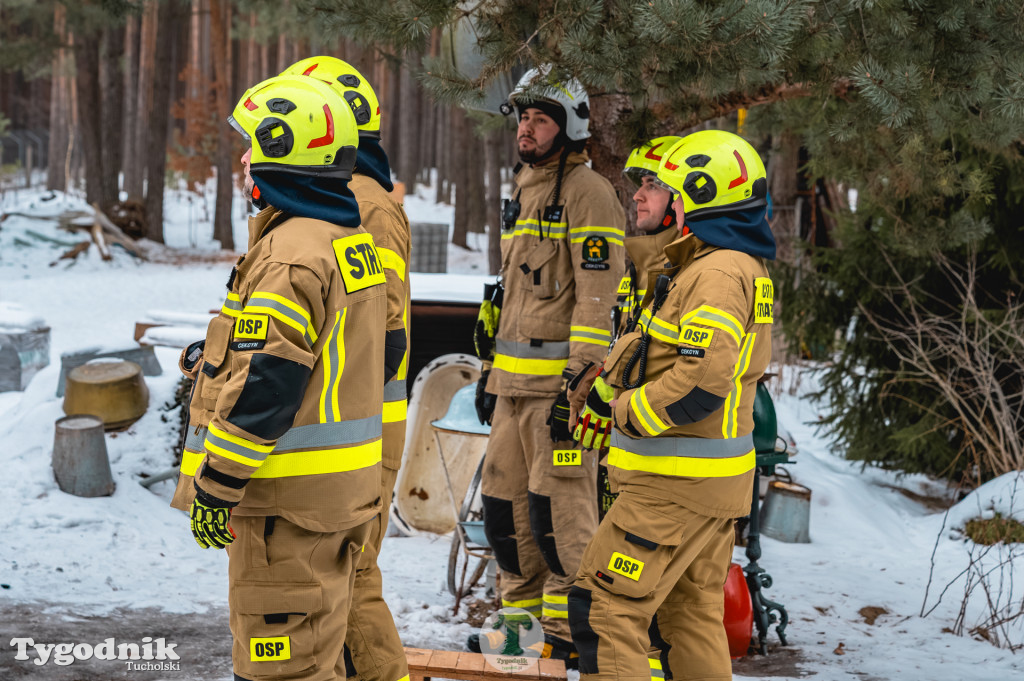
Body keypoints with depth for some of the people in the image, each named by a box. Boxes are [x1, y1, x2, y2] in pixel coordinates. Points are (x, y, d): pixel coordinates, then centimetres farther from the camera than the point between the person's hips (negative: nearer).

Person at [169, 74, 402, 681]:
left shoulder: (290, 255, -19)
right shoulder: (357, 242, 12)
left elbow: (265, 385, -23)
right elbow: (383, 355, 20)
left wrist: (214, 487, -18)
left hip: (290, 494, -10)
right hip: (346, 490, 10)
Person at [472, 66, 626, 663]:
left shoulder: (589, 194, -9)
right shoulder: (525, 192, 20)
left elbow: (598, 296, -16)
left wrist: (579, 383, -21)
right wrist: (491, 371, 24)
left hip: (561, 382, -9)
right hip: (515, 380, 9)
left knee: (559, 512, -7)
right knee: (505, 503, 11)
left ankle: (567, 630, 2)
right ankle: (523, 615, 21)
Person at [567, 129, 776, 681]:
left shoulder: (716, 274, -20)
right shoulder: (746, 267, 14)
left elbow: (702, 381, -27)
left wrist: (627, 410, -13)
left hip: (679, 482, -10)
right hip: (716, 483, 10)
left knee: (605, 605, -7)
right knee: (693, 610, 18)